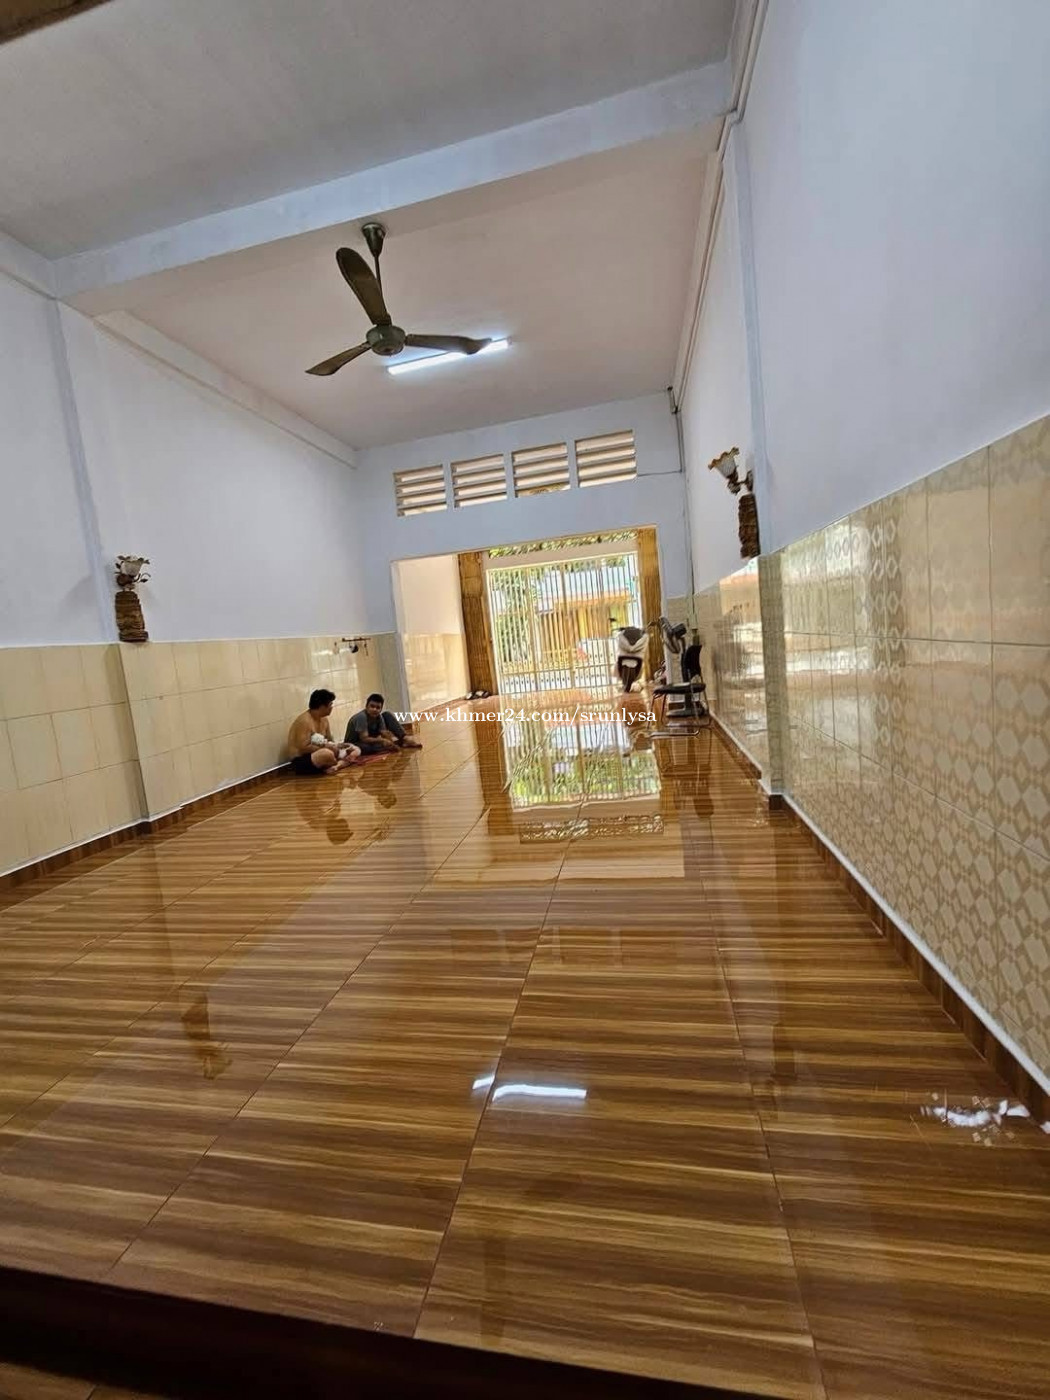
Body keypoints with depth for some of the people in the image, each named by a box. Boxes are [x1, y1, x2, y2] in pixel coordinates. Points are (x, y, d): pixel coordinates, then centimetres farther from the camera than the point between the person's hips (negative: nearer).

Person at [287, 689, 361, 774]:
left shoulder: (324, 719, 7)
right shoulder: (305, 720, -20)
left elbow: (330, 741, 13)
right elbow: (303, 748, -25)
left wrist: (338, 746, -8)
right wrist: (325, 747, -21)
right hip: (301, 761, -9)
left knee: (356, 750, 1)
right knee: (327, 754, -40)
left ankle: (336, 766, -20)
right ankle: (342, 763, -10)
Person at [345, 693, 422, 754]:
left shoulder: (379, 716, -10)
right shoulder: (361, 717, -30)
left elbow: (385, 733, -14)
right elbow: (364, 739, -33)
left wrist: (392, 740, -34)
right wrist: (382, 740, -42)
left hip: (369, 740, 6)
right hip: (355, 744, -6)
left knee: (387, 715, -5)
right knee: (366, 747, -44)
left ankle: (405, 739, -19)